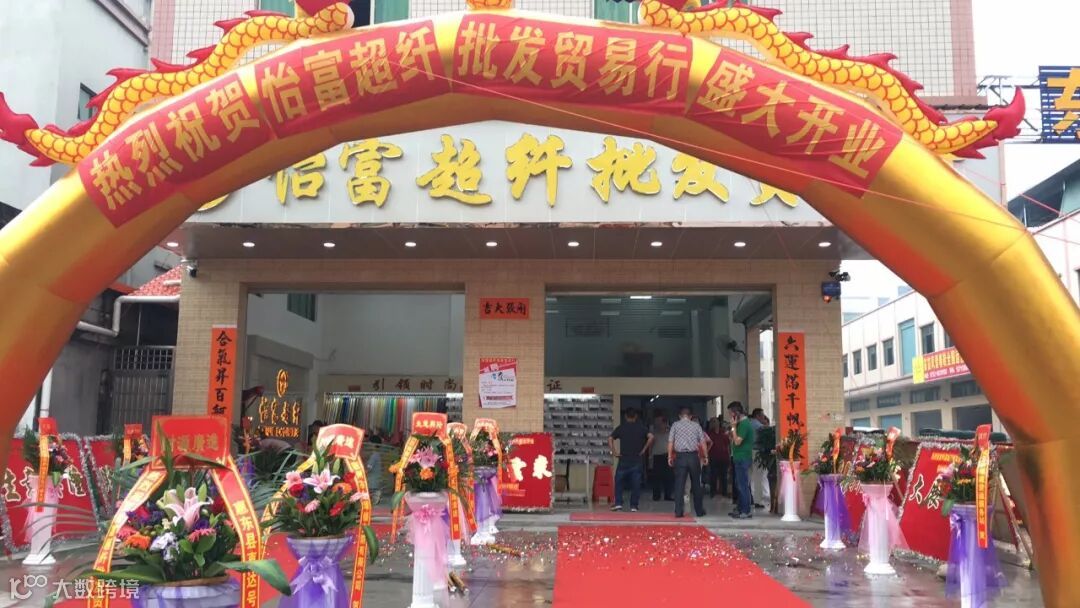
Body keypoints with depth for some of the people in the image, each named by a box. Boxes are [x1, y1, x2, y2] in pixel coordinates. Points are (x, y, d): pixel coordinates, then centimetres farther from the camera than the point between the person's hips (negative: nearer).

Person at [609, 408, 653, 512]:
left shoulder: (621, 427, 3)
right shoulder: (641, 427, 3)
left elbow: (610, 439, -6)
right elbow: (651, 437, -9)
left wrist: (614, 452, -1)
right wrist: (644, 450, -2)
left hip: (624, 459, 0)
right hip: (637, 460, 0)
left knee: (619, 481, 10)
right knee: (636, 484, 6)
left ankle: (618, 503, 2)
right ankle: (633, 506, 6)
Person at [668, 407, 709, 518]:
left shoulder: (675, 425, 4)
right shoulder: (696, 425, 6)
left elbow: (670, 442, -2)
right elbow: (703, 442, 2)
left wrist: (669, 456, 1)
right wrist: (705, 456, 8)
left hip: (680, 456, -1)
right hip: (693, 456, 1)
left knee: (679, 485, 1)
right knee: (696, 485, 11)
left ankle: (678, 512, -3)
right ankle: (699, 511, 18)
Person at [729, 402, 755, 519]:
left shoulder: (744, 424, -17)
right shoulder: (743, 423, 14)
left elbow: (737, 441, -20)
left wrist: (734, 427, -16)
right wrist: (733, 430, 8)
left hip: (742, 459, -10)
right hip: (740, 458, 10)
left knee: (743, 485, -6)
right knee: (739, 485, 16)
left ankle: (746, 512, -2)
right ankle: (740, 509, 23)